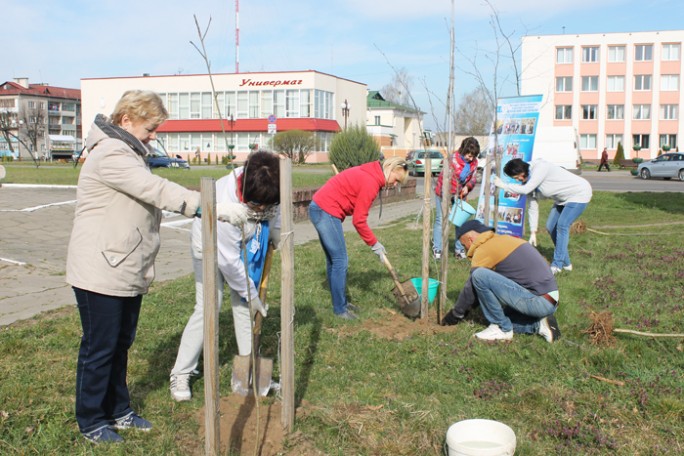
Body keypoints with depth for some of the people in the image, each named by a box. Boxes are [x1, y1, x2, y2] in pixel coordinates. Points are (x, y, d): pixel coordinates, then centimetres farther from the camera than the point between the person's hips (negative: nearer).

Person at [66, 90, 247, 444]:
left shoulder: (127, 154, 17)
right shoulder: (110, 155, -18)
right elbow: (159, 192, -28)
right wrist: (213, 209, -31)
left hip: (128, 273, 10)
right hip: (101, 274, -10)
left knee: (121, 344, 18)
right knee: (99, 347, 3)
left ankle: (117, 410, 32)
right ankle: (91, 421, 19)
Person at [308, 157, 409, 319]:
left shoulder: (369, 174, 12)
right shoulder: (370, 182, -18)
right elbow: (359, 220, -15)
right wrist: (374, 244, -5)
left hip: (319, 208, 10)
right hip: (326, 211, -10)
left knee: (333, 260, 16)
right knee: (340, 261, -4)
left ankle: (340, 302, 26)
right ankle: (339, 309, 5)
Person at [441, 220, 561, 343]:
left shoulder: (484, 249, -8)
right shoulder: (503, 239, 20)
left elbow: (471, 287, -2)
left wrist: (456, 313, 12)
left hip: (538, 302, -10)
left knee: (479, 275, -16)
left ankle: (502, 329, -4)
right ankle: (539, 324, 8)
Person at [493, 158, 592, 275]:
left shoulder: (540, 168, -30)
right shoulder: (528, 180, -3)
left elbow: (525, 190, -37)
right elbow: (533, 207, 0)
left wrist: (503, 185, -26)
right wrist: (533, 232, -3)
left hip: (579, 194, -10)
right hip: (563, 198, 10)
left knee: (562, 225, -20)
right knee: (551, 227, 6)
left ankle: (557, 265, -15)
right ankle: (565, 263, 17)